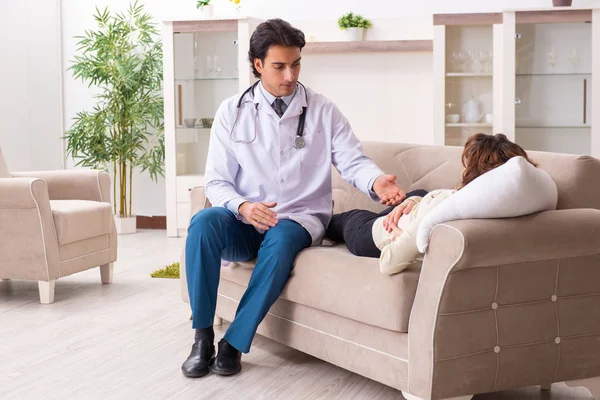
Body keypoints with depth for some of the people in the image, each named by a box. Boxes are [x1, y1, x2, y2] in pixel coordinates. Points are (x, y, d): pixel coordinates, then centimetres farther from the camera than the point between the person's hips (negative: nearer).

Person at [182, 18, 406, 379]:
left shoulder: (323, 111, 2)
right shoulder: (232, 112, 3)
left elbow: (353, 162, -6)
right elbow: (217, 182, 1)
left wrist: (376, 181, -31)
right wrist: (242, 207, -22)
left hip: (299, 220, -1)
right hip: (245, 221, 2)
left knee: (281, 238, -37)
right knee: (203, 222, -30)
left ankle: (235, 342, -25)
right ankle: (203, 337, -22)